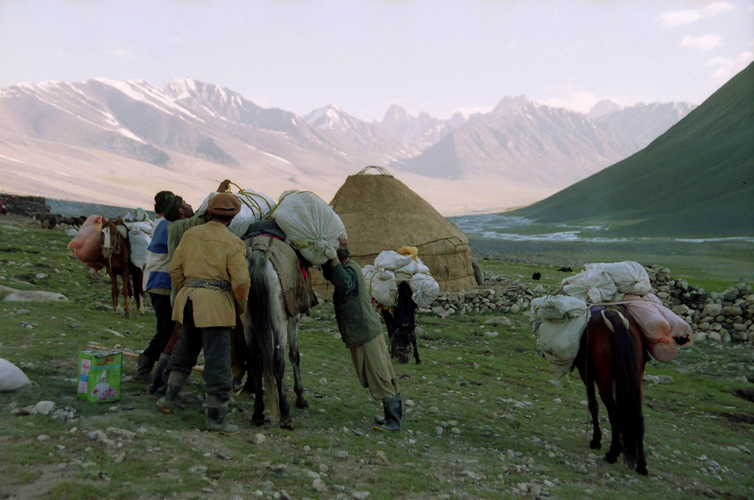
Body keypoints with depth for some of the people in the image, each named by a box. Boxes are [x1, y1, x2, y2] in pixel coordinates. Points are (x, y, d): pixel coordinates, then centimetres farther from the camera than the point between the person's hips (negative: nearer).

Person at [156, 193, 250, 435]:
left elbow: (175, 268, 10)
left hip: (189, 299, 6)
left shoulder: (191, 234, 8)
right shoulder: (233, 243, -8)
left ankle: (168, 398, 33)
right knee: (217, 360, 0)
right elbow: (241, 281, -13)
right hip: (216, 304, -6)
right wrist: (241, 306, 3)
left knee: (184, 351, 25)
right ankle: (216, 419, 5)